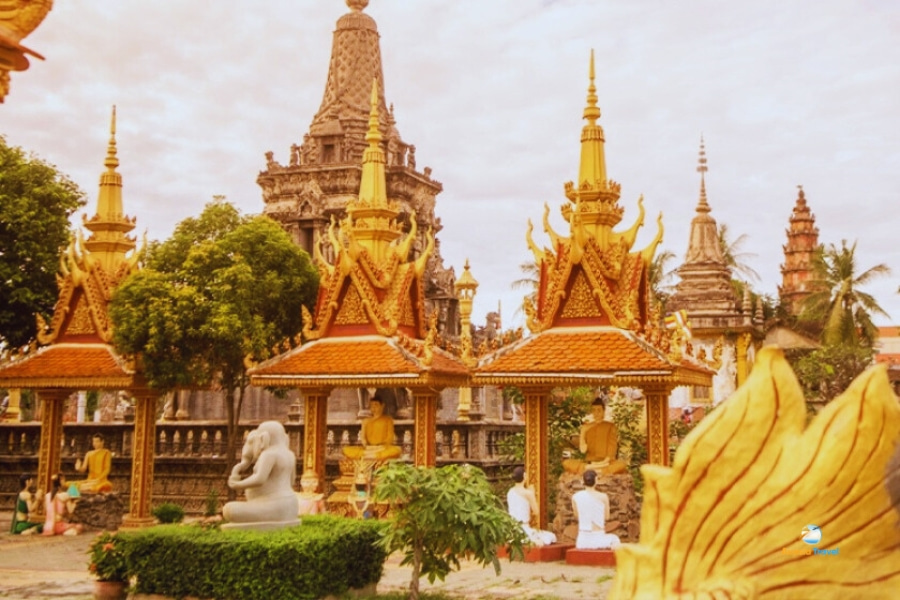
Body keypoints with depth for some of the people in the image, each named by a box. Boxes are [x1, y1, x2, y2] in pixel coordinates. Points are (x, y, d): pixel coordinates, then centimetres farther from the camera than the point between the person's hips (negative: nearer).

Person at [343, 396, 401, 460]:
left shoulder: (388, 419, 12)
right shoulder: (366, 421, 19)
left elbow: (390, 438, 3)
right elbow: (363, 437, 10)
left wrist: (381, 446, -14)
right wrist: (366, 446, -11)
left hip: (384, 448, -3)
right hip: (369, 449, 3)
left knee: (397, 450, -38)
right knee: (346, 450, -22)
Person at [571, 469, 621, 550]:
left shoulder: (575, 497, -4)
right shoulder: (603, 497, -11)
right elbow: (607, 517, 4)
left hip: (582, 542, 2)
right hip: (598, 540, -2)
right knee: (614, 539, 33)